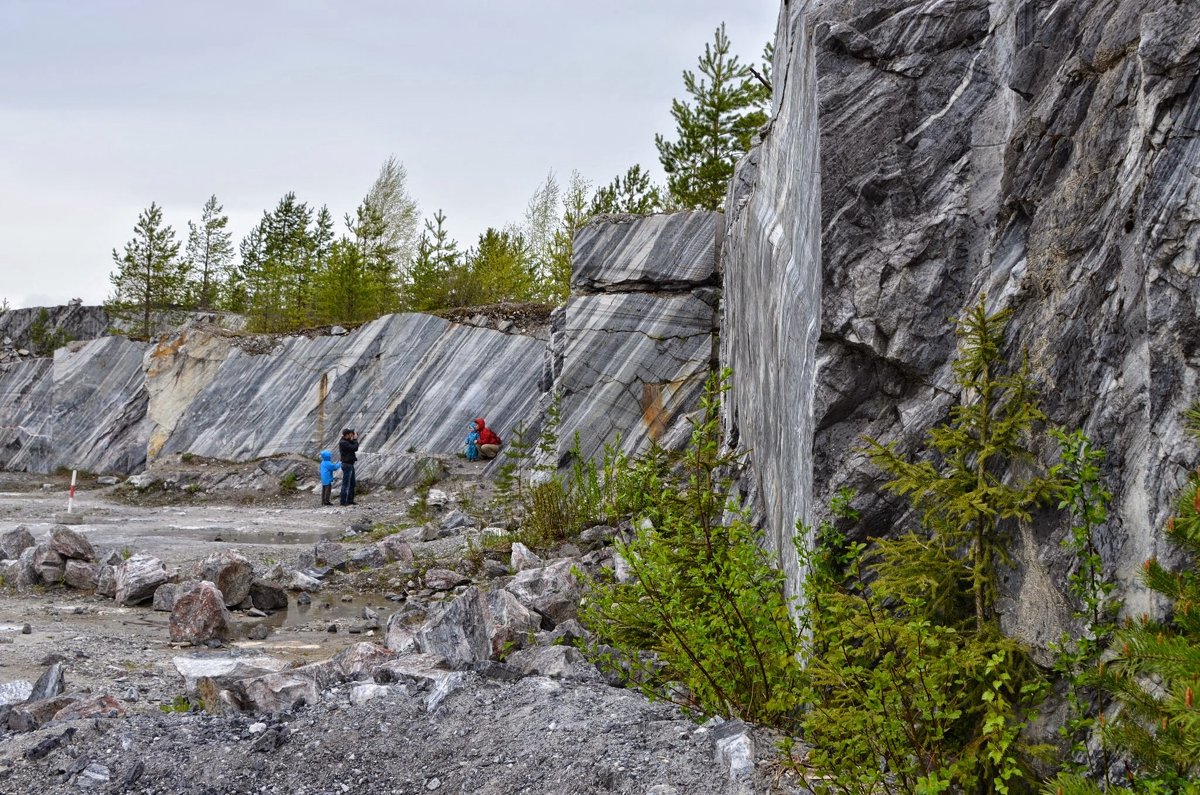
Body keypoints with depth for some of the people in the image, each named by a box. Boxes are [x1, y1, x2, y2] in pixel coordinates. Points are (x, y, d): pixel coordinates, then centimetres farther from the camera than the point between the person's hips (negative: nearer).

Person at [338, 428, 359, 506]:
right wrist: (355, 440, -10)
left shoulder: (347, 441, 12)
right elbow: (354, 448, -23)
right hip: (347, 464, -10)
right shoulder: (343, 443, -19)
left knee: (352, 483, 15)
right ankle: (343, 501, -3)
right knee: (346, 484, -6)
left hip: (350, 464, 10)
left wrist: (354, 439, 2)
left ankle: (350, 500, 22)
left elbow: (354, 448, 15)